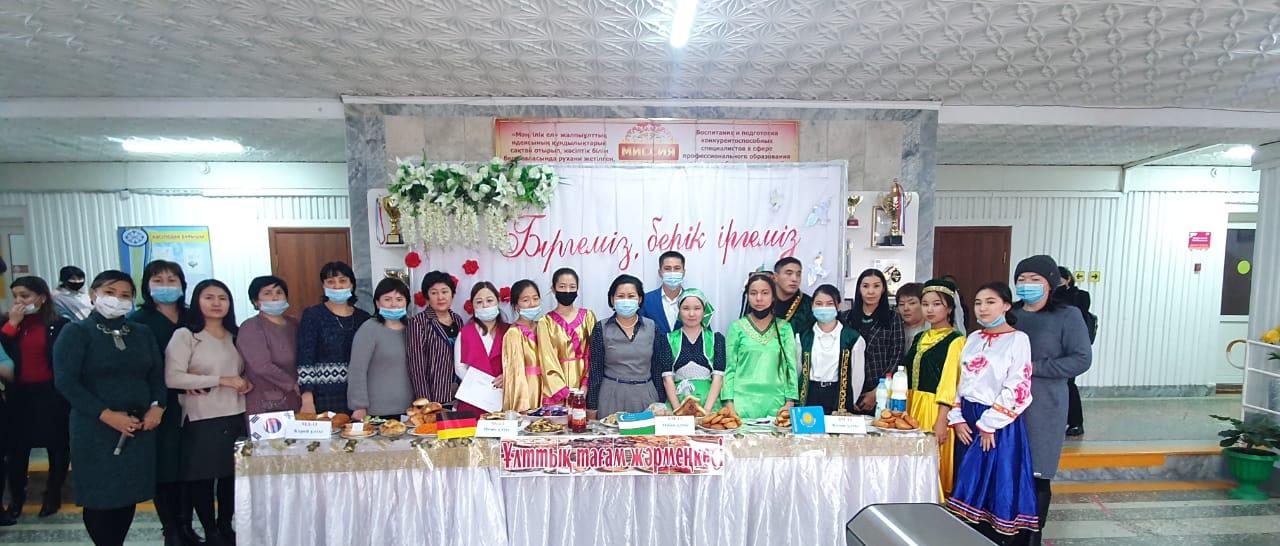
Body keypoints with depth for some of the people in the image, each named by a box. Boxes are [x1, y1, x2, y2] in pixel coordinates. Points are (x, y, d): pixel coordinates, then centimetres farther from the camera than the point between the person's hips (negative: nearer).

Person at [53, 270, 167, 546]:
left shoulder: (142, 333, 11)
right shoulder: (75, 332, -3)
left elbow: (157, 373, 11)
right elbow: (65, 381, -11)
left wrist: (157, 407, -6)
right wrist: (107, 415, -17)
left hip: (139, 427, 4)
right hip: (96, 428, -4)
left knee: (129, 494, 9)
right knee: (99, 495, 3)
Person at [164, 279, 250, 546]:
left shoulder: (235, 335, 11)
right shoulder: (184, 335, -6)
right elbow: (173, 378, -16)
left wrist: (246, 383, -1)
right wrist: (221, 380, -19)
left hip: (235, 417, 4)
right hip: (201, 420, -4)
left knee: (231, 474, 11)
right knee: (202, 477, 6)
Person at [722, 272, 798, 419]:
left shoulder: (784, 327, 6)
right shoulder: (737, 327, 3)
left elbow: (791, 366, 5)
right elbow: (730, 367, 3)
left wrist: (790, 403, -2)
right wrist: (729, 402, -4)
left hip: (776, 402, 1)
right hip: (743, 402, -1)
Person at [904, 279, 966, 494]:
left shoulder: (955, 341, -7)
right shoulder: (920, 339, 14)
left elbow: (949, 384, -14)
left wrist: (941, 421, -18)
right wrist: (905, 411, 11)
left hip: (936, 409, -7)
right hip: (913, 406, 7)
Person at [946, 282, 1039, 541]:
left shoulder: (1018, 339, -9)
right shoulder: (973, 338, 10)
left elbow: (1017, 388, -14)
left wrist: (988, 424, -14)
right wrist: (957, 418, 1)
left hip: (997, 424, -6)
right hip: (968, 421, 6)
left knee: (994, 485, 3)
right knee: (969, 484, 12)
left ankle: (993, 537, 18)